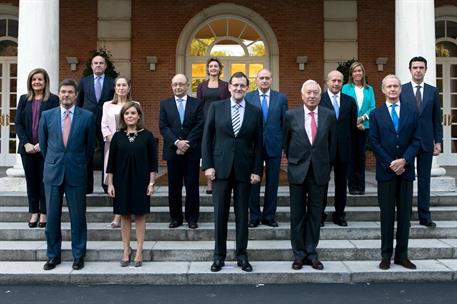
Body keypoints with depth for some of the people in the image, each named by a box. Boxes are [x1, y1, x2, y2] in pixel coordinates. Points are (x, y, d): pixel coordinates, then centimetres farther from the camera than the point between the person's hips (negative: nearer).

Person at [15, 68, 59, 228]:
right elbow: (18, 122, 5)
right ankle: (34, 212, 18)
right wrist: (26, 143, -8)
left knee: (44, 180, 3)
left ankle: (44, 213, 14)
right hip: (27, 147, 3)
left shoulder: (53, 99, -2)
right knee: (31, 180, 9)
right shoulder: (24, 99, 9)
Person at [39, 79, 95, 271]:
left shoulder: (87, 116, -2)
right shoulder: (47, 115, 3)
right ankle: (53, 255, 21)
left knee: (78, 216, 5)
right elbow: (43, 142, 14)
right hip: (52, 172, 2)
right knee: (52, 216, 7)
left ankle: (78, 256, 17)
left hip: (76, 173, -1)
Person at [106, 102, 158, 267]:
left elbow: (153, 161, -1)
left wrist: (151, 182, -5)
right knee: (124, 215, 9)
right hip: (122, 181, 1)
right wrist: (110, 183, 0)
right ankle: (126, 249, 22)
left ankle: (139, 250, 16)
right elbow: (111, 162, 4)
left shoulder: (147, 136, -2)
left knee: (139, 215, 6)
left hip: (140, 181, -1)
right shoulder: (118, 136, 2)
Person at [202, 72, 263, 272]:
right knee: (220, 214, 5)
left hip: (244, 170, 1)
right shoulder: (216, 108, 3)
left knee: (242, 214, 8)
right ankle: (219, 255, 17)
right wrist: (207, 165, -5)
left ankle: (242, 255, 20)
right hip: (221, 168, 0)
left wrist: (257, 170, -1)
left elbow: (258, 144, 5)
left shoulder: (255, 112, 5)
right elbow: (207, 138, 2)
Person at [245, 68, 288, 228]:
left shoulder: (281, 98, 4)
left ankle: (269, 216, 20)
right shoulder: (248, 98, 2)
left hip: (274, 146, 1)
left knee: (272, 183, 8)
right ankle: (254, 216, 18)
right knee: (253, 183, 6)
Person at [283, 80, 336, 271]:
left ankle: (311, 253, 18)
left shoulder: (329, 116, 0)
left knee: (315, 214, 7)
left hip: (319, 171, 1)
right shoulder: (291, 115, -2)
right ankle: (299, 254, 16)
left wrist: (326, 163, 13)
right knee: (297, 214, 5)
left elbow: (332, 143, 10)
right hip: (297, 171, -1)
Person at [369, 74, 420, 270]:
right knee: (387, 215, 4)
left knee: (404, 214, 7)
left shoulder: (412, 111, 7)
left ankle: (402, 255, 16)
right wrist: (390, 164, -11)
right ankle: (386, 255, 12)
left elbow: (416, 140, 2)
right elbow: (374, 142, -2)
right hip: (386, 171, -1)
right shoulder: (376, 114, 4)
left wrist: (404, 160, -12)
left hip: (406, 170, 1)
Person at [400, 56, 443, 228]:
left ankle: (424, 216, 13)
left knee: (424, 180, 6)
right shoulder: (401, 90, 1)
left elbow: (437, 119, 8)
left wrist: (438, 141, 3)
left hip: (426, 142, 2)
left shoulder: (433, 91, 8)